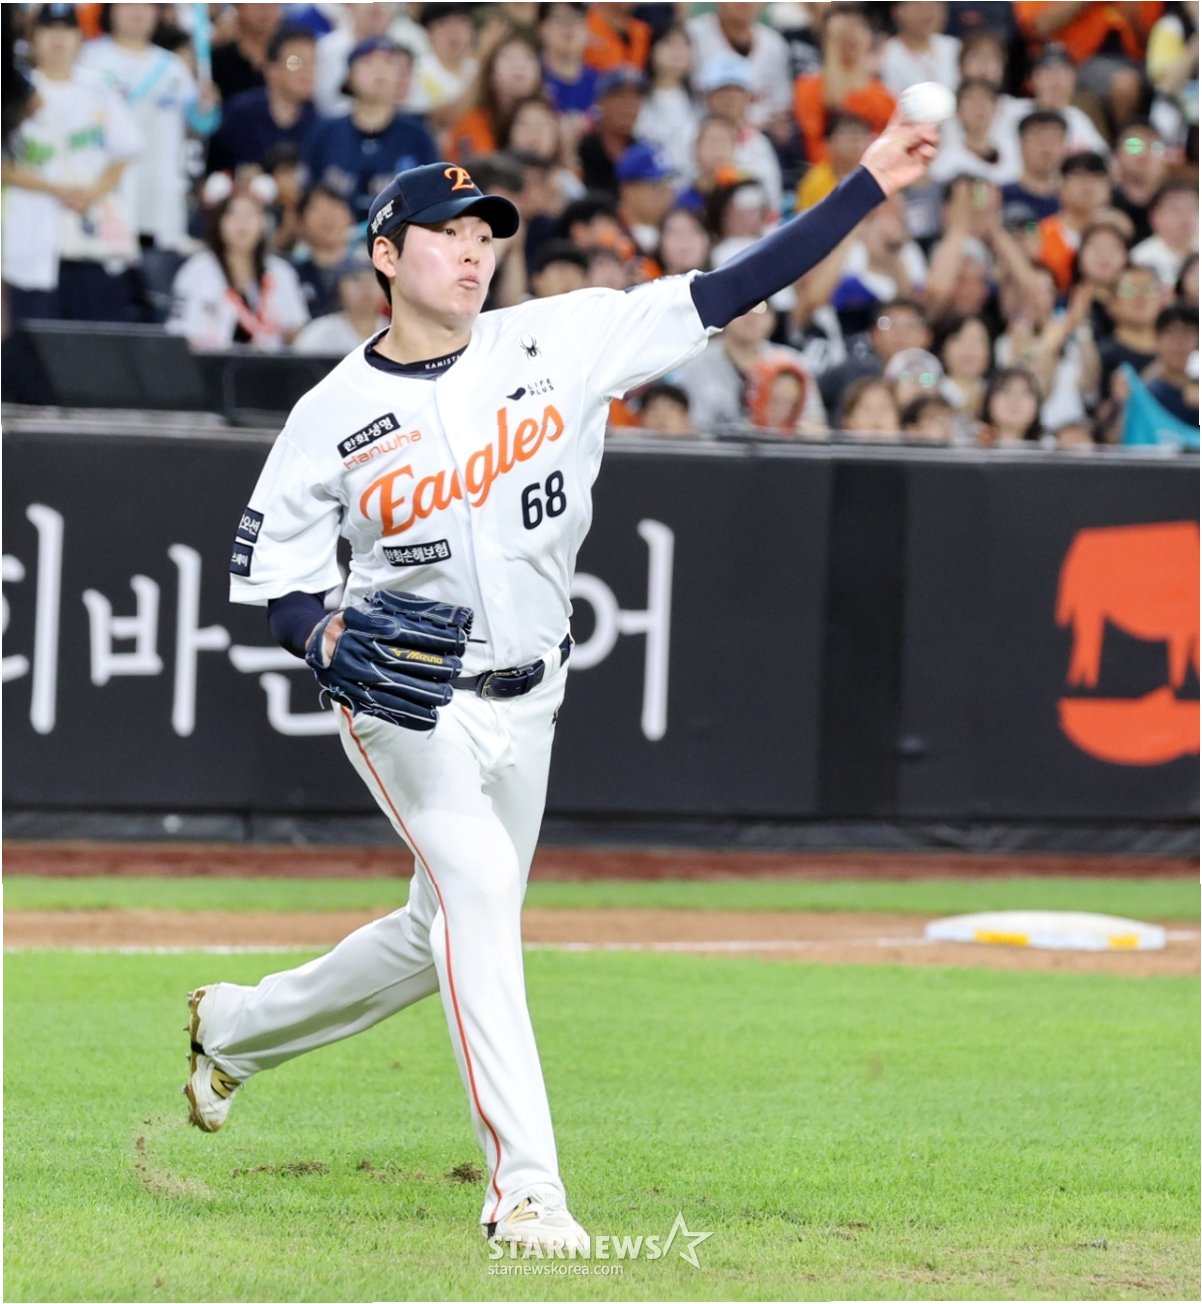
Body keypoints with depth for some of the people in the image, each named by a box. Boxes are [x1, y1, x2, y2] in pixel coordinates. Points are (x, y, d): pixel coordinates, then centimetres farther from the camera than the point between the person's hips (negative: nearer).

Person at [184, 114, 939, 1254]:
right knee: (478, 885, -25)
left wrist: (870, 183, -16)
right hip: (404, 707, -4)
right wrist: (331, 639, -23)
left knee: (444, 939, 16)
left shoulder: (558, 343, -4)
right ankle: (524, 1182, -26)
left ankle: (237, 1025, 43)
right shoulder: (333, 417, -8)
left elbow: (729, 293, -9)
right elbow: (269, 574, 0)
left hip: (523, 709, 4)